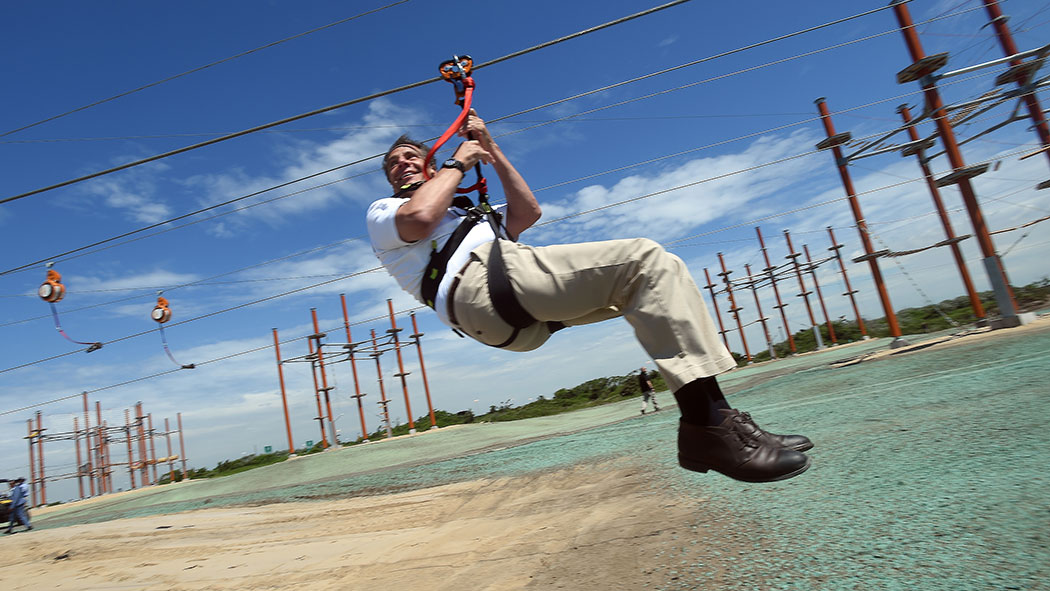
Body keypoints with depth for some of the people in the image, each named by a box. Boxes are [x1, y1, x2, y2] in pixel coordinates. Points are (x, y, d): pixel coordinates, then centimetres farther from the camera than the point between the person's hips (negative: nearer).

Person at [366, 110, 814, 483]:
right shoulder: (382, 211, 23)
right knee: (645, 258, -19)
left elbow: (527, 213, 27)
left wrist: (491, 151, 27)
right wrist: (458, 162, 10)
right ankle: (709, 426, -27)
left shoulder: (467, 212, 44)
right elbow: (419, 218, -4)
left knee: (658, 269, 2)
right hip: (477, 285, -8)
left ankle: (712, 414, -9)